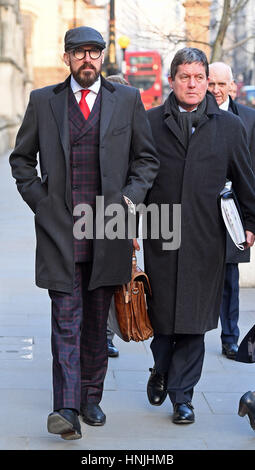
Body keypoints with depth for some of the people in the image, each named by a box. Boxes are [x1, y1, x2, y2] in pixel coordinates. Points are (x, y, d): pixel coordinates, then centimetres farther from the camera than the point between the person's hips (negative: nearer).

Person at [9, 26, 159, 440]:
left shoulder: (127, 100, 7)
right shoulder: (43, 101, 7)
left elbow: (147, 157, 12)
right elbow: (22, 158, 14)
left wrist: (131, 197, -1)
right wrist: (39, 200, 3)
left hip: (107, 227, 1)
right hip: (59, 227, -1)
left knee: (96, 322, 10)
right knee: (66, 321, -7)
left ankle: (90, 398, 22)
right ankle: (67, 409, -9)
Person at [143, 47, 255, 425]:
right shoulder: (149, 122, 5)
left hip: (205, 239, 0)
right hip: (160, 236, 0)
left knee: (193, 320, 2)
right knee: (161, 313, 7)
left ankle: (181, 394, 14)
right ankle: (162, 369, 35)